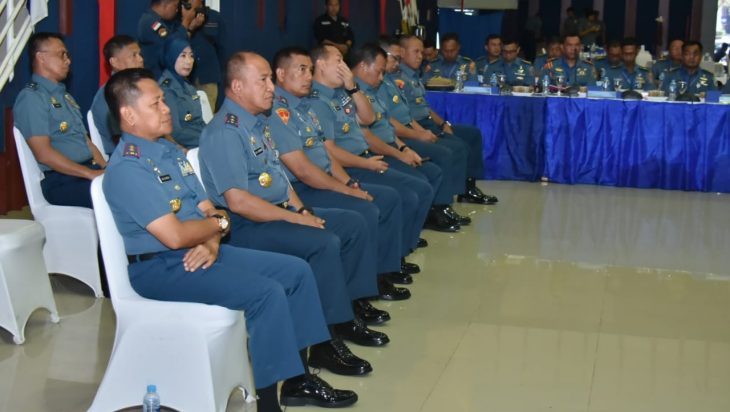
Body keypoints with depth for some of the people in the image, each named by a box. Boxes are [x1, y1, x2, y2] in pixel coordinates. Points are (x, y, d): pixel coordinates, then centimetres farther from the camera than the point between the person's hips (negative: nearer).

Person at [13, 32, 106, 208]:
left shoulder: (64, 95, 24)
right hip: (60, 180, -8)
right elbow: (44, 154, -14)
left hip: (89, 169, 8)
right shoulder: (31, 98, -5)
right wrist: (92, 174, -17)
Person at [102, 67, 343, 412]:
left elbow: (207, 209, 11)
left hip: (199, 253, 10)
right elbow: (174, 235, -25)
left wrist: (211, 243, -11)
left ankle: (298, 378, 10)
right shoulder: (127, 167, -18)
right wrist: (219, 224, -7)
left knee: (297, 271, 5)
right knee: (267, 292, -25)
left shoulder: (169, 150, 13)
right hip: (160, 267, -10)